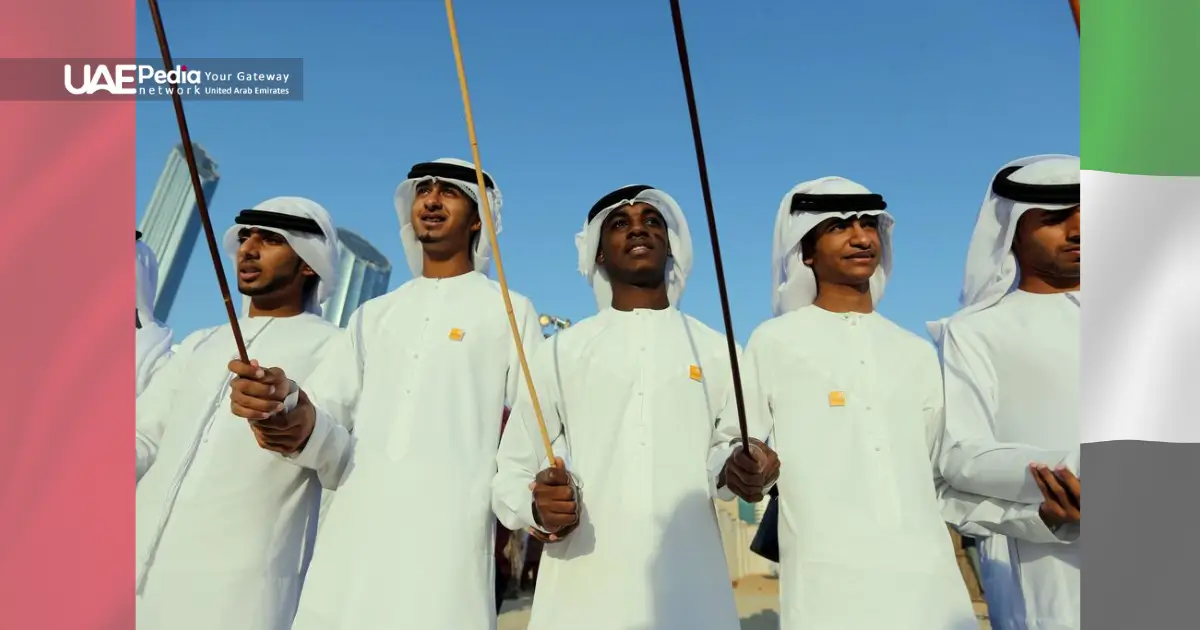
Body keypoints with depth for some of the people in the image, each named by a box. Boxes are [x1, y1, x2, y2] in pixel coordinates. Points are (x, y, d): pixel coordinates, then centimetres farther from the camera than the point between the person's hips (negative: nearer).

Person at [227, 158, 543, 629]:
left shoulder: (510, 311, 7)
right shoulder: (373, 315, 19)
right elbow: (336, 450, 10)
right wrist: (290, 412, -12)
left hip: (445, 545, -3)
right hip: (350, 541, 4)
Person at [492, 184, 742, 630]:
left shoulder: (716, 351, 9)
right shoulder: (561, 351, 7)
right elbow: (510, 475, 7)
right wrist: (537, 507, -15)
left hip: (691, 593, 1)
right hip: (580, 593, 0)